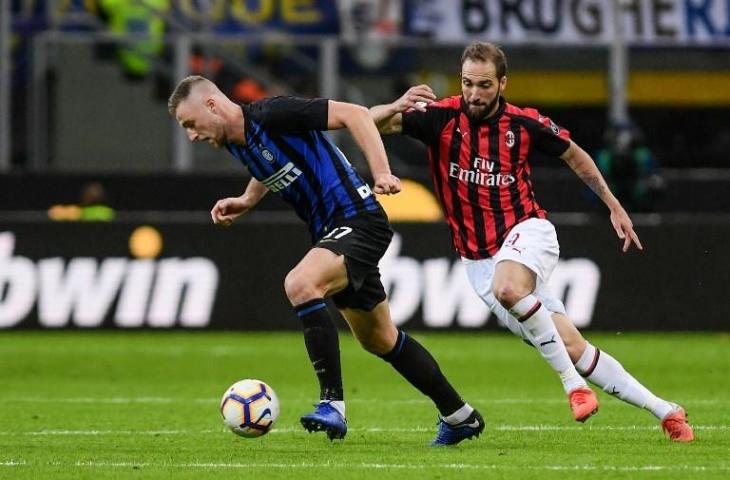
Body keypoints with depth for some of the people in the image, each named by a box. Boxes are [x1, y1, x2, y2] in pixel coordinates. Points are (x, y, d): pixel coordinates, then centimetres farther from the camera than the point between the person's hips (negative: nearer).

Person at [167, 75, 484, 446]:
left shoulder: (272, 114, -19)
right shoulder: (234, 142, 8)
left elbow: (354, 114, -20)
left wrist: (381, 173, -27)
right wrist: (245, 202, 14)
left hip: (358, 220, -10)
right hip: (332, 232, 10)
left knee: (300, 284, -32)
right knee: (380, 340, 17)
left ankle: (332, 404, -28)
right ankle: (459, 417, 32)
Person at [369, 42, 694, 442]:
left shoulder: (524, 123, -4)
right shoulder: (440, 117, -6)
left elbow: (574, 155, 13)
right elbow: (368, 123, -14)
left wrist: (614, 206, 15)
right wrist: (397, 107, -35)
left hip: (526, 232, -2)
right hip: (478, 258, 2)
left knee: (508, 287, -38)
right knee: (570, 347, -3)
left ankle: (572, 382, -24)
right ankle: (663, 411, 6)